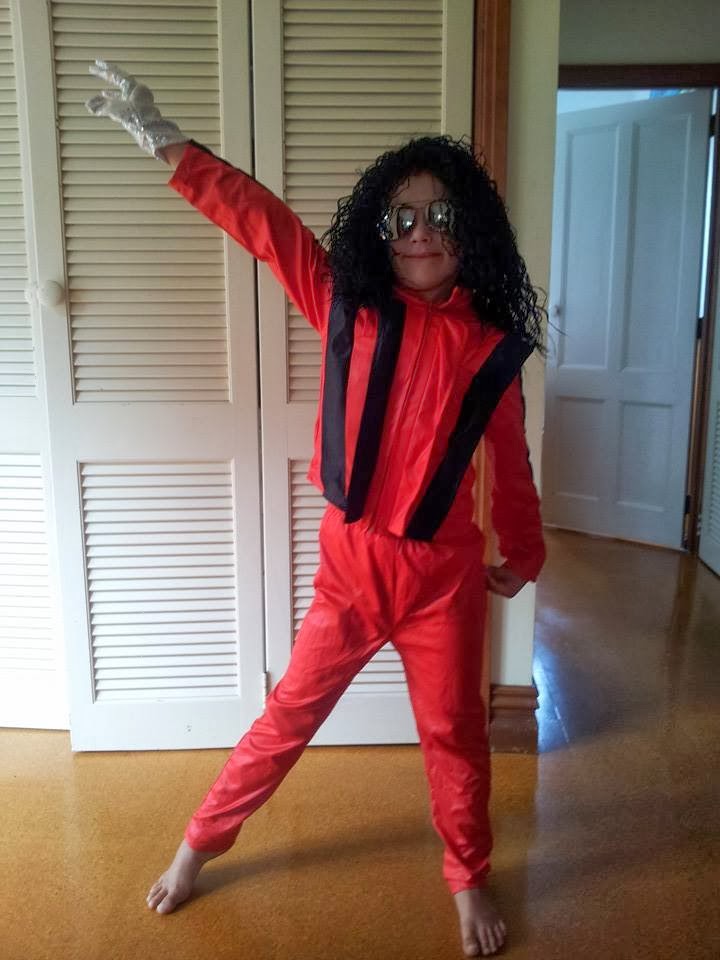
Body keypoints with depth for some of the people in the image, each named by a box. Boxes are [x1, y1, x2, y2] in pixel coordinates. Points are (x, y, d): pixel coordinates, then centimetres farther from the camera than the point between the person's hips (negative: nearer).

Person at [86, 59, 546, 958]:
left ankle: (468, 878, 42)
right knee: (288, 717, 15)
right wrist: (167, 142, -15)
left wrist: (523, 557, 17)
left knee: (453, 732, 16)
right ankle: (199, 844, 38)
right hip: (350, 563, 0)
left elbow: (511, 467, 6)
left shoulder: (491, 349, -5)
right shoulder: (348, 307, -5)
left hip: (444, 575, 0)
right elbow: (261, 219, -9)